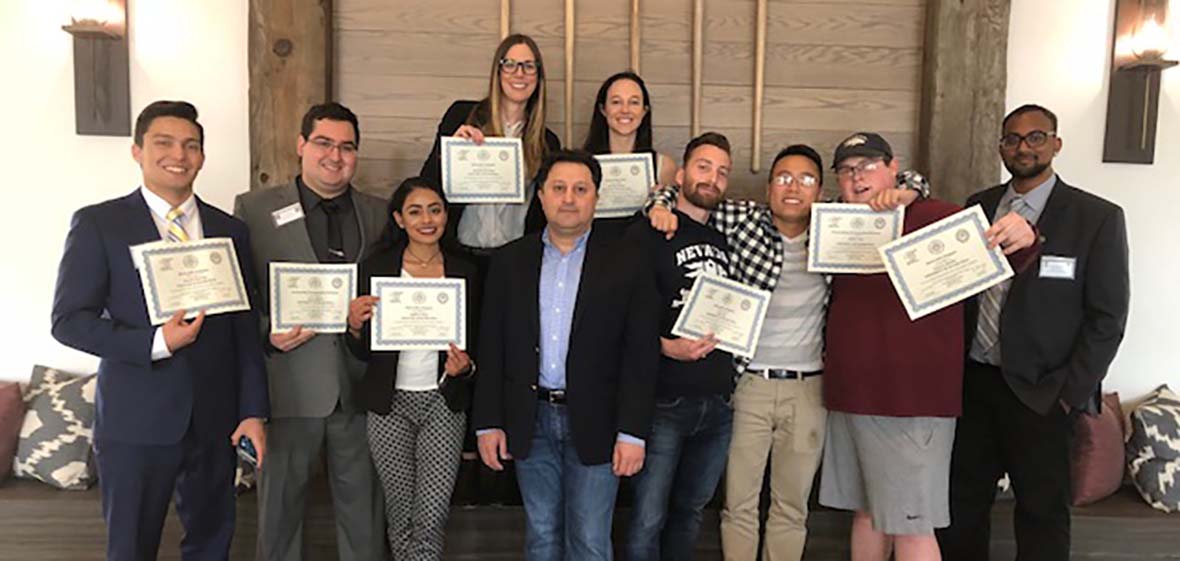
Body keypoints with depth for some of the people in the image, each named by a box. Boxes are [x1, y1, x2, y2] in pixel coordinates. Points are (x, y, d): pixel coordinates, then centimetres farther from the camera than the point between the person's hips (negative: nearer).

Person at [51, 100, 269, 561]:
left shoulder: (230, 230, 7)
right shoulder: (98, 224, -2)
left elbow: (245, 328, 7)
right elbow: (68, 320, -7)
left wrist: (253, 411, 3)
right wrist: (156, 344, -20)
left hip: (216, 419, 3)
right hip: (135, 420, -3)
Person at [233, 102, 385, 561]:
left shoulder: (379, 214, 9)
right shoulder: (254, 209, 1)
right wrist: (268, 335, -15)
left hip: (361, 386, 2)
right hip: (289, 384, -2)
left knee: (362, 502, 12)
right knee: (281, 501, 11)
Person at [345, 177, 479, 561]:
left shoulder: (464, 273, 2)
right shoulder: (375, 268, -1)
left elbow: (474, 346, 8)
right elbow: (363, 353, 2)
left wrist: (464, 367, -13)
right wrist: (355, 326, -18)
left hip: (443, 403, 0)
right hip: (390, 404, 0)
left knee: (432, 519, -5)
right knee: (401, 515, 11)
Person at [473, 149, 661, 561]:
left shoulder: (626, 264, -2)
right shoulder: (510, 262, 5)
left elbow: (641, 354, -5)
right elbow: (491, 348, 5)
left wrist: (633, 432, -10)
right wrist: (488, 422, 1)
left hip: (594, 422, -2)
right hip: (531, 420, 3)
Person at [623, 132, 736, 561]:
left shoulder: (726, 239, 13)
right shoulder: (647, 235, -5)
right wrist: (666, 347, -23)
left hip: (718, 403, 6)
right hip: (664, 401, -5)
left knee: (690, 513, 17)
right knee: (648, 521, 0)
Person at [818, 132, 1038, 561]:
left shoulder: (934, 217, -8)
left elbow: (992, 255, -20)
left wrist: (1021, 240, -41)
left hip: (910, 404, -7)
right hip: (849, 397, 7)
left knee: (909, 526, -1)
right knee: (866, 513, 18)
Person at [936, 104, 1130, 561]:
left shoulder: (1097, 217, -6)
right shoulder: (978, 206, 6)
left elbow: (1107, 318, -7)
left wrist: (1070, 395, -11)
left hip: (1038, 392, -3)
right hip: (971, 383, 4)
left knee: (1042, 514, 10)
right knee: (961, 504, 14)